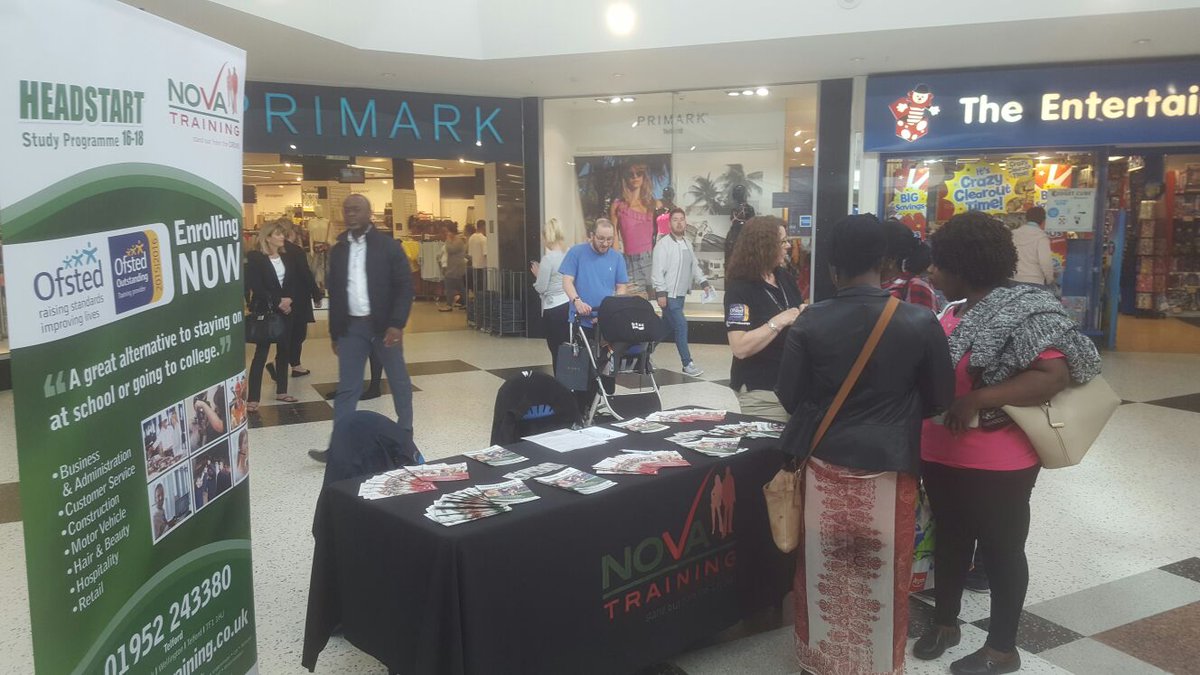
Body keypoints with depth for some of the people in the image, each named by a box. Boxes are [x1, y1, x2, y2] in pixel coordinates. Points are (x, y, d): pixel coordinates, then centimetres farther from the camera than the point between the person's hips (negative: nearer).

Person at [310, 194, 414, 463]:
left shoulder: (388, 245, -5)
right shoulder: (338, 250, 9)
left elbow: (405, 286, -9)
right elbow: (334, 292, 13)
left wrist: (397, 324, -17)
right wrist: (334, 331, 11)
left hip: (383, 325, -3)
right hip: (351, 327, 4)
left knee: (399, 381, 9)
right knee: (346, 388, 3)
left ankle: (405, 434, 24)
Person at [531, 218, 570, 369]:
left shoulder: (548, 258, -13)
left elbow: (541, 288, -9)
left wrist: (538, 275, 9)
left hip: (553, 309, -6)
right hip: (570, 305, 6)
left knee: (557, 351, 2)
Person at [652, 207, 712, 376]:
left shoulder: (687, 245, 14)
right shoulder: (663, 244, -12)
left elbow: (694, 266, 20)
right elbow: (658, 270, -17)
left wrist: (704, 283, 7)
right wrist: (661, 293, -22)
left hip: (680, 295, 8)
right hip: (668, 295, -8)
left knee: (667, 327, 13)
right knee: (681, 325, -11)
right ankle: (687, 364, -4)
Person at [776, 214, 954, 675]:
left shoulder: (810, 322, -11)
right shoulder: (920, 323, -11)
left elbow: (789, 396, -4)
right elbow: (939, 397, -1)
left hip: (826, 467, 1)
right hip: (889, 469, -1)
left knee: (825, 574, 17)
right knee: (883, 577, 14)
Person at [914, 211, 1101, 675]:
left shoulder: (1020, 312, -19)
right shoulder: (954, 311, 5)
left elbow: (1055, 375, -29)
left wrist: (977, 400, -31)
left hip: (996, 463, -8)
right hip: (941, 455, 8)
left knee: (1001, 549, 10)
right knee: (950, 539, 21)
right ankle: (945, 622, 40)